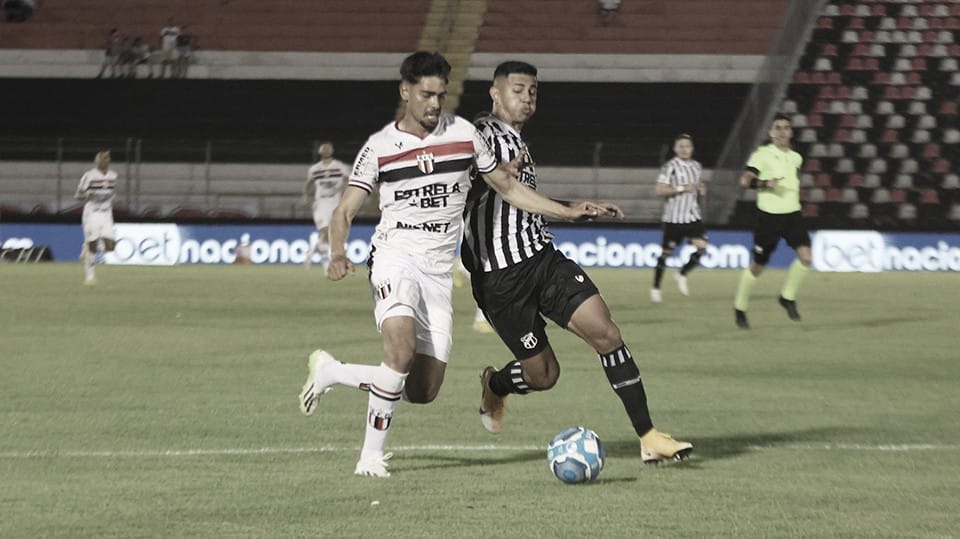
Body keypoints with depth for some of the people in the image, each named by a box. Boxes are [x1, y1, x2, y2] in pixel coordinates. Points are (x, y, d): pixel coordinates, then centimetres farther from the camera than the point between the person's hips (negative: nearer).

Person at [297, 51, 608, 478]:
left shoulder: (464, 134, 5)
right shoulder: (379, 147, -1)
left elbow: (508, 187, 15)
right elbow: (345, 211, 1)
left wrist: (567, 212, 7)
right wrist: (337, 254, -20)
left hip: (439, 268, 4)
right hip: (395, 255, -4)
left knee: (423, 391, -1)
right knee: (402, 349, -31)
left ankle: (330, 372, 21)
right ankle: (372, 454, -17)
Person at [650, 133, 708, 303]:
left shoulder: (696, 166, 11)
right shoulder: (671, 167, -9)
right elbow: (660, 190, -16)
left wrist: (700, 188, 7)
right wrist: (682, 188, -21)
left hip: (692, 215, 5)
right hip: (673, 217, -5)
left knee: (701, 246, -11)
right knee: (667, 251, 0)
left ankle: (683, 275, 12)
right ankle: (656, 288, 14)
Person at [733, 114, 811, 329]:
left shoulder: (796, 158, 11)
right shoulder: (763, 154, -7)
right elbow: (744, 180, -15)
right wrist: (764, 183, -29)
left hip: (792, 215, 4)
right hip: (769, 216, -4)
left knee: (805, 256, -16)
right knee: (758, 266, 4)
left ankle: (787, 297, 5)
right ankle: (739, 308, 23)